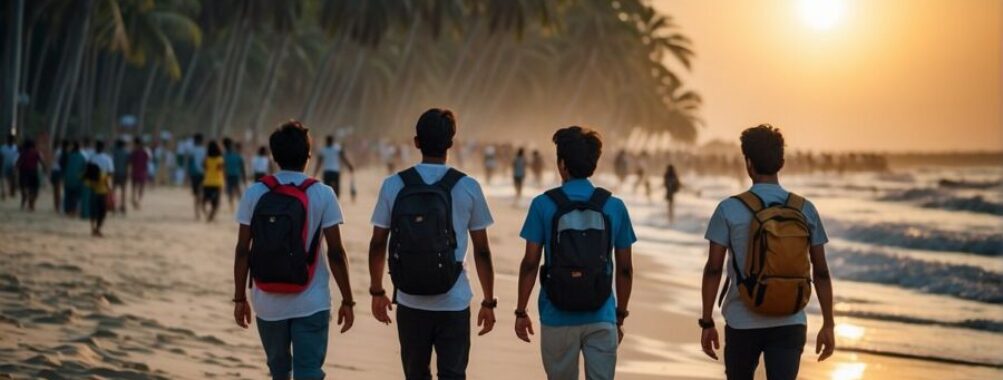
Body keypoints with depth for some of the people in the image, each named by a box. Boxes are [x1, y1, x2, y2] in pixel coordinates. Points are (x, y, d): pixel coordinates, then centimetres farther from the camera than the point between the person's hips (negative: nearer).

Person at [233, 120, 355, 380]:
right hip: (311, 303, -2)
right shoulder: (322, 195, -7)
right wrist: (347, 301, 0)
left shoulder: (254, 194, -3)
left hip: (268, 302, 2)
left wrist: (240, 298, 7)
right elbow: (335, 253, -8)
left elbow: (243, 251, -2)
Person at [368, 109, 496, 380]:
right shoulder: (468, 188, -6)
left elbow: (378, 245, 1)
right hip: (454, 304, -2)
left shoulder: (393, 185, -4)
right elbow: (482, 251, -2)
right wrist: (488, 301, 7)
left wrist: (377, 291, 15)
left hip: (410, 303, 2)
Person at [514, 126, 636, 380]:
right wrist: (620, 316, 15)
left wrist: (521, 312, 5)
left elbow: (530, 264, -5)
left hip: (558, 318, -1)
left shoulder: (543, 205, -5)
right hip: (602, 320, 1)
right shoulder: (614, 207, 1)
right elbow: (625, 270, 5)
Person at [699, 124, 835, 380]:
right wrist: (828, 325, 9)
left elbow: (713, 270, -6)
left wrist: (707, 323, 1)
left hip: (743, 323, -1)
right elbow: (821, 273, 2)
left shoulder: (729, 210, -6)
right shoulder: (806, 210, 1)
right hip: (790, 323, 1)